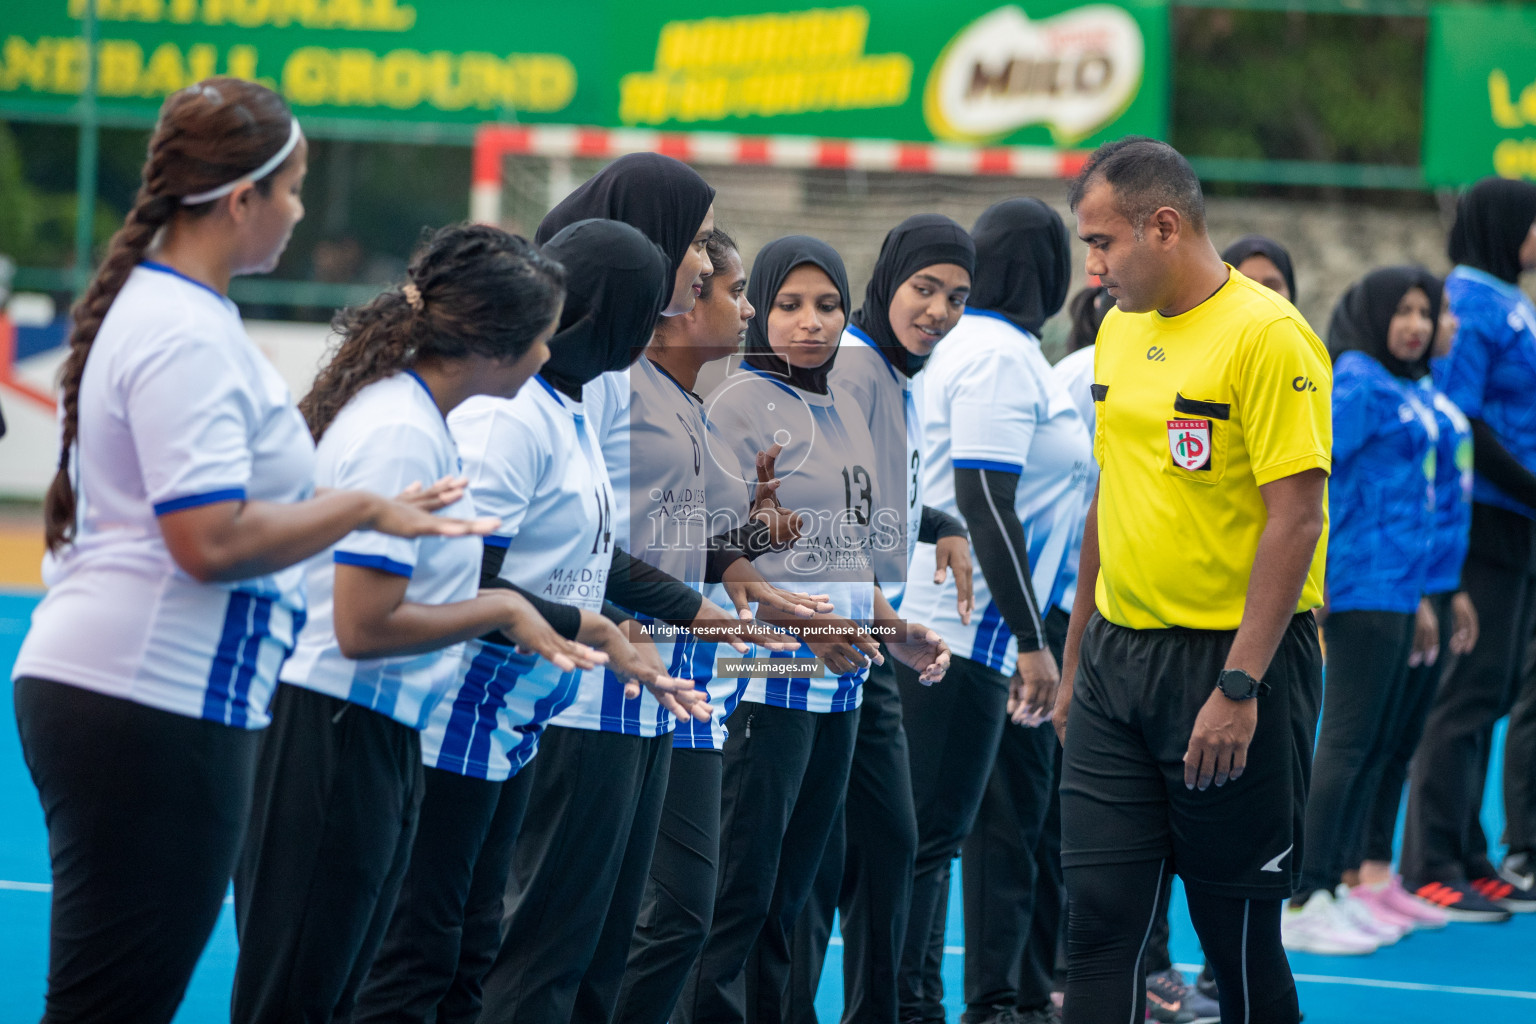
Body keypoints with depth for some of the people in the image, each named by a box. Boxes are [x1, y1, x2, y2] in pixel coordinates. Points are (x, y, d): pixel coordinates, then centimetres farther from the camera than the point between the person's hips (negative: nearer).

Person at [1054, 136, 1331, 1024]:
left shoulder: (1269, 335, -13)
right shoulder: (1120, 330, 12)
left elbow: (1296, 519, -17)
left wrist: (1239, 687, -21)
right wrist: (1076, 659, 18)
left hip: (1237, 659, -7)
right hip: (1119, 656, 7)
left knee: (1238, 930, 2)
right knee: (1100, 914, 0)